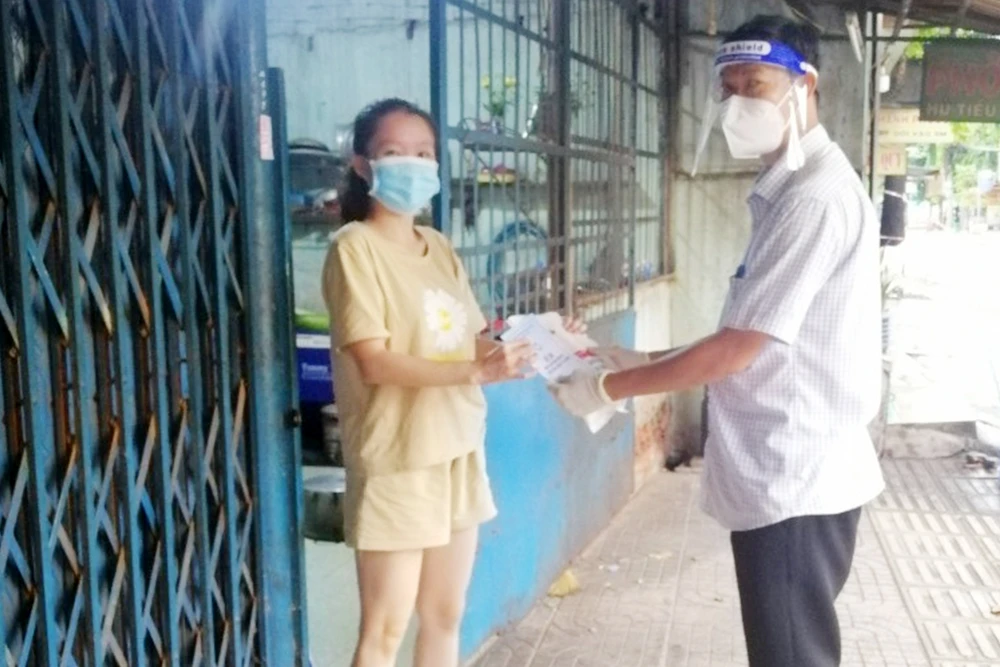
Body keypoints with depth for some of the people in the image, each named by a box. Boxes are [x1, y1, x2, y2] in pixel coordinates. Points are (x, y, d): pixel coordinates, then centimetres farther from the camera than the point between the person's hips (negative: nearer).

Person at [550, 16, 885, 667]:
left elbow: (738, 349, -21)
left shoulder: (818, 197, -19)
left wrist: (609, 387, -11)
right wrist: (646, 363, 10)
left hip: (795, 480, -10)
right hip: (786, 474, 10)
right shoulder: (788, 190, 13)